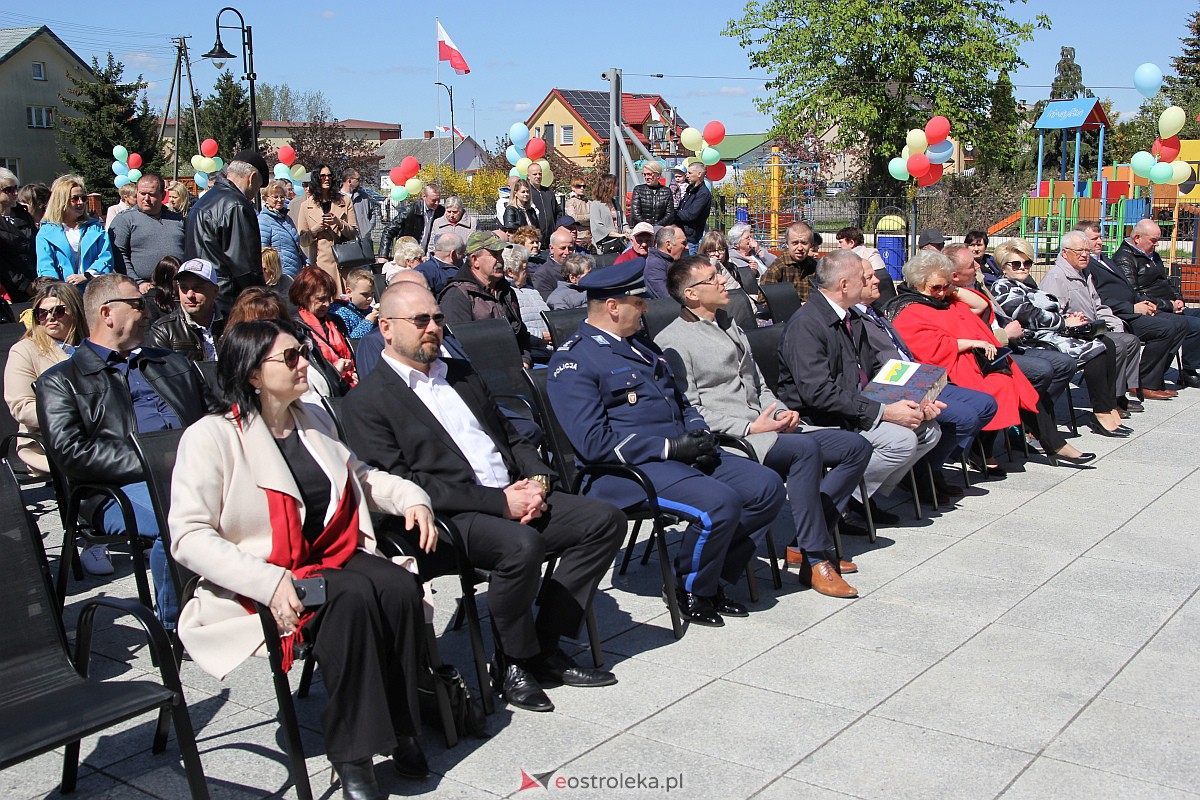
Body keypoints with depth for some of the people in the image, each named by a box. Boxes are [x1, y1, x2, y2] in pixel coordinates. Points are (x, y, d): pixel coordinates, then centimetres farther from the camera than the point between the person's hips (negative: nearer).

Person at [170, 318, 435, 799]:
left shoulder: (314, 420, 14)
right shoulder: (211, 436, -8)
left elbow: (359, 476, 28)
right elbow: (189, 535, -16)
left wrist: (411, 498, 7)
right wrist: (269, 581, -28)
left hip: (336, 557, 6)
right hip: (265, 578, -6)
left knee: (401, 585, -25)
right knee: (354, 596, -33)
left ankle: (400, 730, -12)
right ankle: (351, 753, -22)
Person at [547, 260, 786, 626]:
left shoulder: (641, 346, 20)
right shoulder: (573, 361, -9)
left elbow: (681, 402, 26)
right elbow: (593, 442, -19)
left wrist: (700, 434, 3)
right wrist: (669, 447, -18)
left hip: (682, 455, 9)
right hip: (627, 471, -9)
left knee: (767, 487, -1)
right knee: (718, 504, -30)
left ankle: (711, 577, 10)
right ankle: (689, 591, -2)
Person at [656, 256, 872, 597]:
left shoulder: (730, 325, 22)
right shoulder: (672, 342, -4)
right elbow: (688, 411, -12)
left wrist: (781, 412, 4)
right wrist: (748, 428, -18)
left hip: (764, 427, 9)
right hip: (726, 439, -9)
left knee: (856, 446, -2)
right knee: (806, 448, -33)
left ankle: (804, 543, -4)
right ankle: (817, 560, -24)